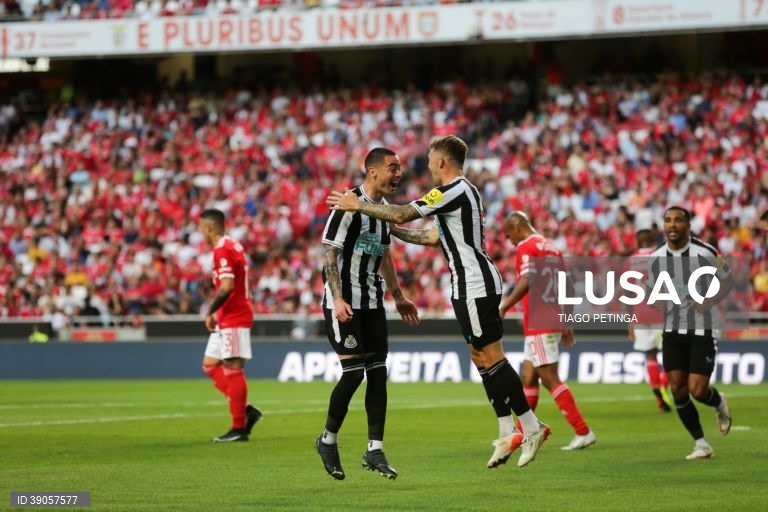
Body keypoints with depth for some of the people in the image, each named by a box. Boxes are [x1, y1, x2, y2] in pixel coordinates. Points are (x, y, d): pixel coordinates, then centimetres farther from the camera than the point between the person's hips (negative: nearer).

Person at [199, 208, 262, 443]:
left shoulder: (223, 250, -16)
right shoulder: (232, 246, 15)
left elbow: (227, 286, -26)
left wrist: (210, 312, -15)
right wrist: (216, 312, 14)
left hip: (233, 318, -10)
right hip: (228, 319, 10)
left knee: (233, 369, -6)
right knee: (210, 364, 13)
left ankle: (239, 428, -3)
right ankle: (245, 409, 10)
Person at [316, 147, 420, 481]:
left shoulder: (385, 208, 11)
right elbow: (330, 253, -16)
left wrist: (398, 297, 22)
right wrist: (338, 299, -23)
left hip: (372, 301, 8)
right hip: (343, 301, -8)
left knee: (378, 372, 2)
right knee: (353, 372, -10)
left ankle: (374, 450, 4)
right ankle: (328, 440, 9)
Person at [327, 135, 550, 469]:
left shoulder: (452, 191, -14)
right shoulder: (463, 191, 18)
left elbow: (402, 214, -16)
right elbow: (433, 237, 26)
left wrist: (357, 206, -4)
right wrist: (389, 229, 28)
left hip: (474, 285, -10)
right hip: (475, 284, 10)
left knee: (490, 357, -9)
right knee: (482, 358, 10)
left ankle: (531, 427, -7)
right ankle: (507, 434, 10)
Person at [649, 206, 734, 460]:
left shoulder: (704, 253, -12)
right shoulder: (655, 258, 0)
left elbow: (727, 281, 0)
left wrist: (709, 302, -17)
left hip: (702, 329, -4)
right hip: (673, 331, 4)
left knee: (697, 390, -10)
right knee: (678, 389, -3)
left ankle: (719, 403, 28)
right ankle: (701, 444, 12)